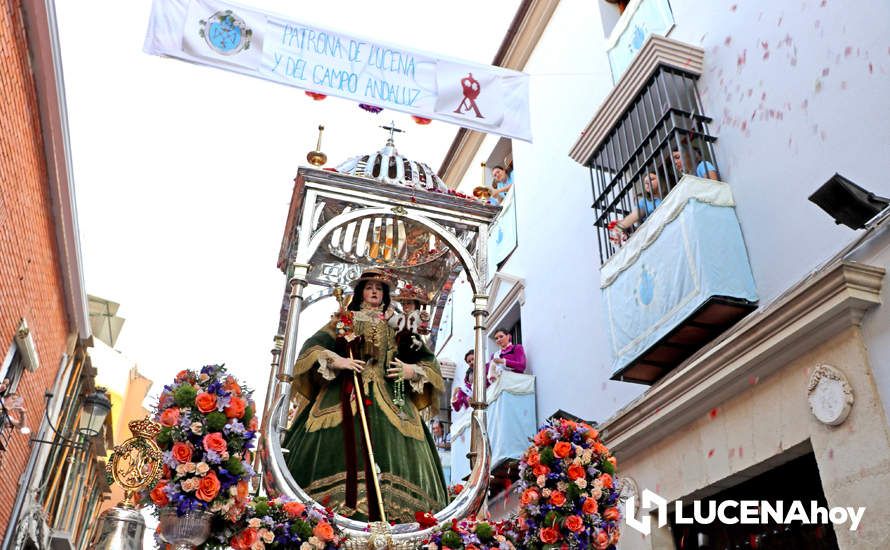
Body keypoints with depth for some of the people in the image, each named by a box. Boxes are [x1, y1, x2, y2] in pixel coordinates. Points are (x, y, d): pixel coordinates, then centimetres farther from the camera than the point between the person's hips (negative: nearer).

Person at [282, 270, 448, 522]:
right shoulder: (345, 319, 16)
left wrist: (413, 370, -4)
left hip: (388, 397, 1)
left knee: (391, 450, -13)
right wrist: (336, 361, -12)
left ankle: (391, 514, -14)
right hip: (346, 394, -1)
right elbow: (314, 345, 4)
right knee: (342, 449, -16)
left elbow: (427, 359, 17)